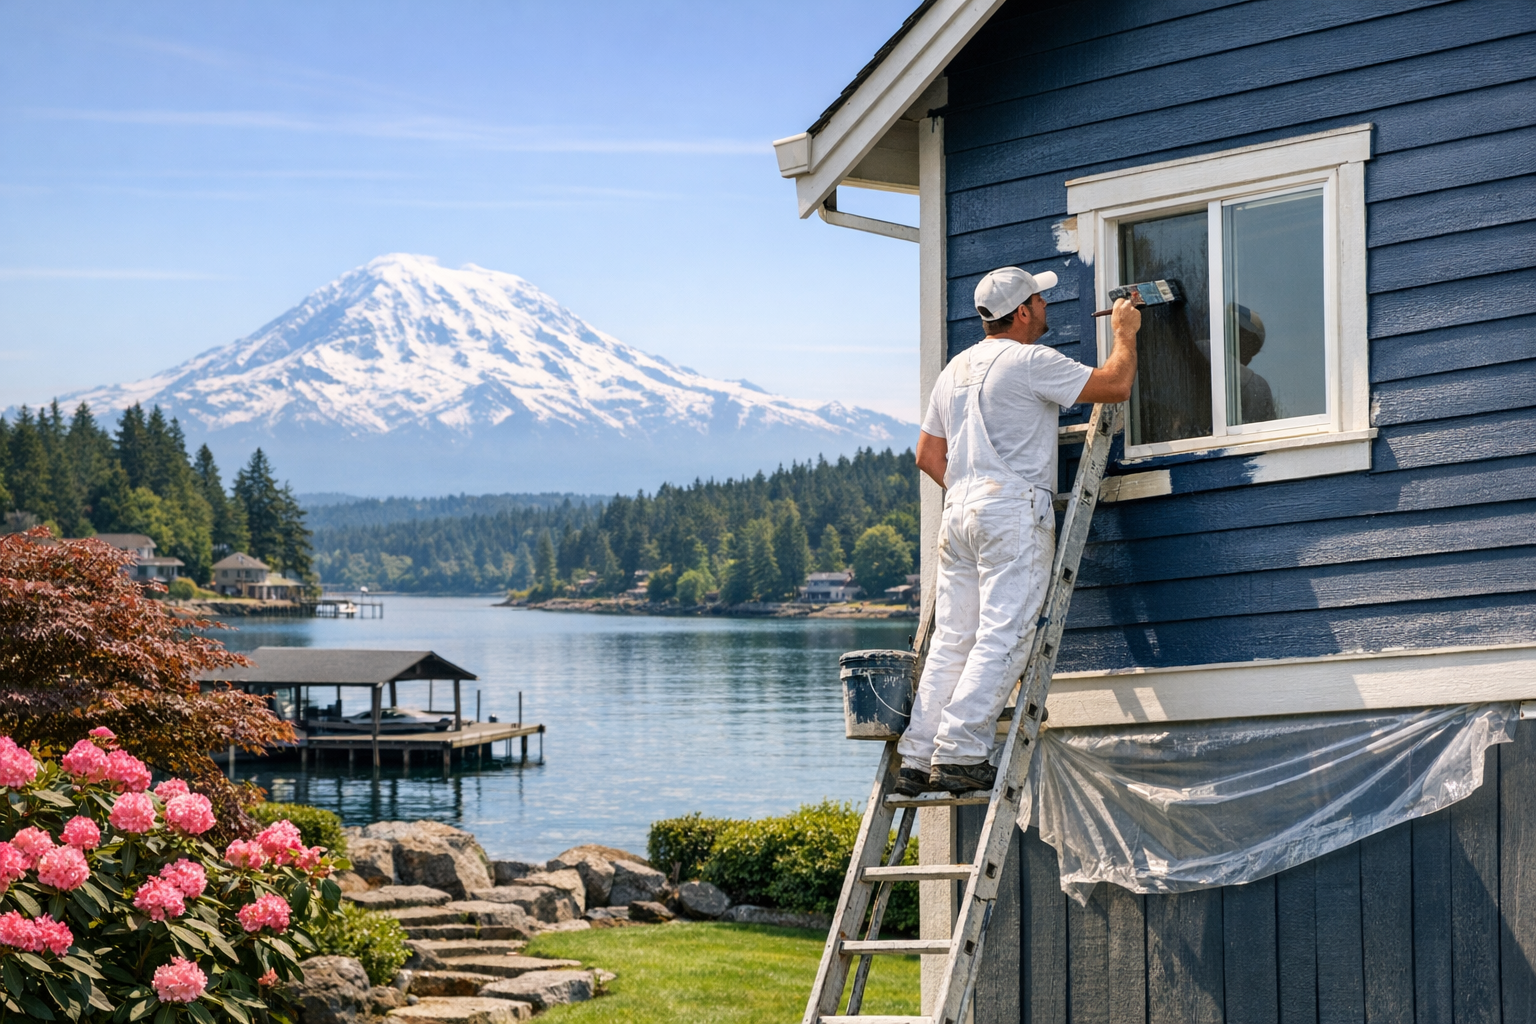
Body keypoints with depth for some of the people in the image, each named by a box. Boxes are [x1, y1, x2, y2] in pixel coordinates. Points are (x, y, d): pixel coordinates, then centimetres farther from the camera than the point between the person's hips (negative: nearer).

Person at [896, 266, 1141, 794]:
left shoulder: (957, 368, 20)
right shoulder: (1031, 361, -5)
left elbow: (928, 454, 21)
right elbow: (1115, 385, -5)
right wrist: (1125, 333, 10)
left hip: (960, 512, 8)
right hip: (1013, 511, -8)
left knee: (951, 641, 7)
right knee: (1003, 637, -9)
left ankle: (918, 759, 3)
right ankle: (960, 753, -17)